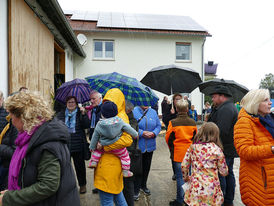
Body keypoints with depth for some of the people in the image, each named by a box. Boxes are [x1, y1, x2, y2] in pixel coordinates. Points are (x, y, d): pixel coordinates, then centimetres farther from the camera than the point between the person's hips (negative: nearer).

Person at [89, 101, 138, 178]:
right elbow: (129, 129, -2)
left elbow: (95, 137, 1)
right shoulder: (119, 121, -10)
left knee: (97, 150, 28)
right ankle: (126, 171, 20)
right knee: (125, 156, 17)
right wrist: (136, 135, 15)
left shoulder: (99, 124, -8)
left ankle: (93, 162, 25)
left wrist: (92, 147, 15)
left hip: (104, 146, 1)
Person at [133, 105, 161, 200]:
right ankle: (136, 189, 21)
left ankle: (143, 185, 40)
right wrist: (142, 133, -23)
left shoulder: (153, 112, 6)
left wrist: (154, 133, -12)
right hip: (137, 145, -5)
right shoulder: (134, 112, -9)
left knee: (147, 166, 18)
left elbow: (158, 125, 7)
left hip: (150, 145, 5)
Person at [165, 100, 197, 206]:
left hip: (178, 154, -3)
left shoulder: (173, 122, -14)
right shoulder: (193, 122, -3)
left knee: (180, 177, 7)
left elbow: (168, 138, -5)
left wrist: (172, 149, 13)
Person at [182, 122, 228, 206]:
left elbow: (184, 166, 2)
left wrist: (186, 178, 20)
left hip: (195, 189, 2)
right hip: (211, 190, -2)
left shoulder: (192, 147, -3)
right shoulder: (216, 149, -10)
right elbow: (224, 172, -2)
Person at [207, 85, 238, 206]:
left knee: (220, 175, -1)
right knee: (228, 173, 18)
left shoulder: (225, 109, -20)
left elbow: (221, 132, -28)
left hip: (224, 150, -11)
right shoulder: (231, 107, 15)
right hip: (231, 148, 11)